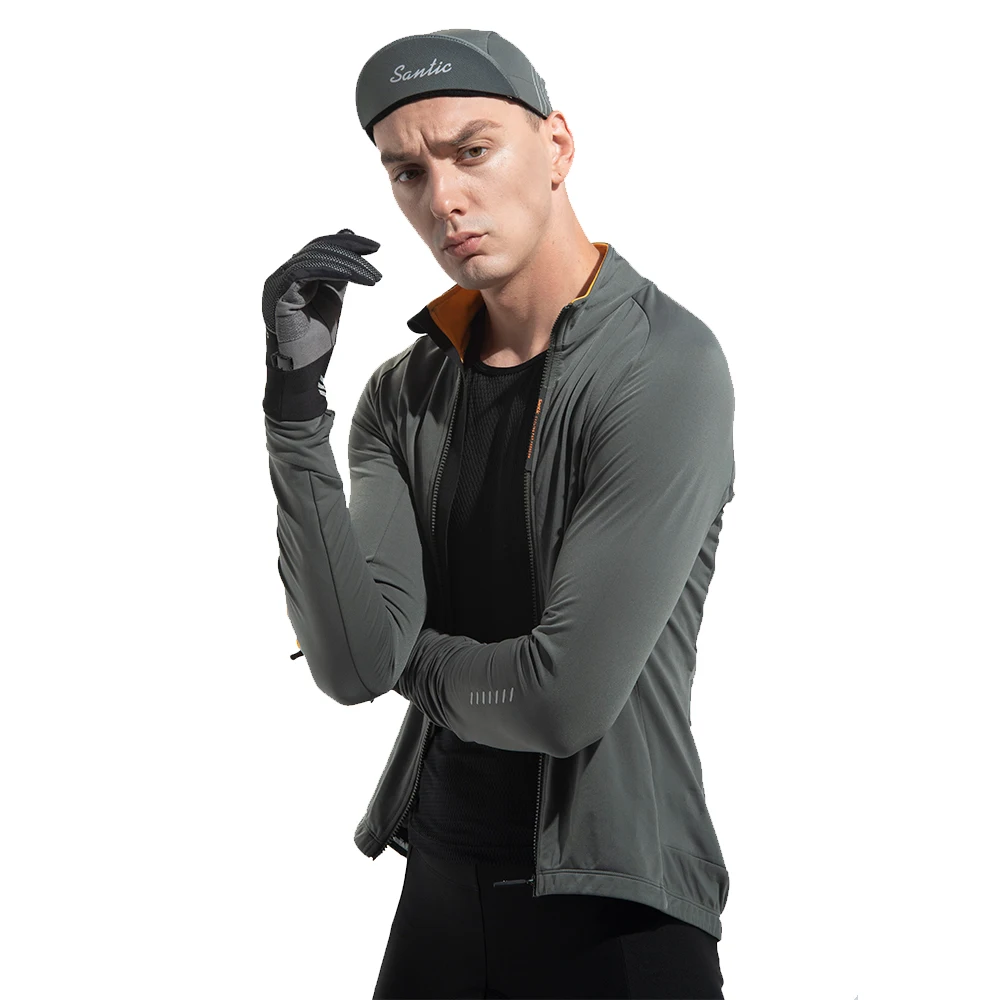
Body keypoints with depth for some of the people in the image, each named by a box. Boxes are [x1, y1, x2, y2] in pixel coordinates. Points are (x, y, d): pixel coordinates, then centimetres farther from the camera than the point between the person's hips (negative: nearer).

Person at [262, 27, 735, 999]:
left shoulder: (666, 365, -17)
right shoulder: (404, 393, 2)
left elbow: (565, 696, -22)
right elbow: (353, 667, -12)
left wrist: (411, 655, -4)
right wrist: (295, 405, -18)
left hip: (612, 912, -5)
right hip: (438, 882, 5)